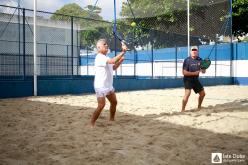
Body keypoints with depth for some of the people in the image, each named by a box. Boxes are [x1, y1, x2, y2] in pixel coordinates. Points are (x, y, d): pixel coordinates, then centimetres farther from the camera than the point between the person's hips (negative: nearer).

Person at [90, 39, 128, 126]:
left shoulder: (106, 57, 13)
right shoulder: (99, 57, -19)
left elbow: (114, 67, 22)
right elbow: (113, 61, -33)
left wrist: (121, 60, 6)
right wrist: (123, 52, -31)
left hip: (109, 85, 10)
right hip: (100, 86, -10)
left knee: (114, 102, 15)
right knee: (101, 105, -14)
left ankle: (111, 120, 32)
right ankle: (91, 123, -1)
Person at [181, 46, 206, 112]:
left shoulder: (199, 60, 2)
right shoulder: (187, 60, -14)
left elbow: (203, 71, 4)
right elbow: (184, 72, -19)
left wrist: (203, 69, -19)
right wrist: (194, 73, -24)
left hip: (196, 79, 7)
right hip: (188, 79, -7)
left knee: (202, 93, 14)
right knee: (187, 93, -26)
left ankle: (199, 107, 37)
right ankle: (182, 110, -21)